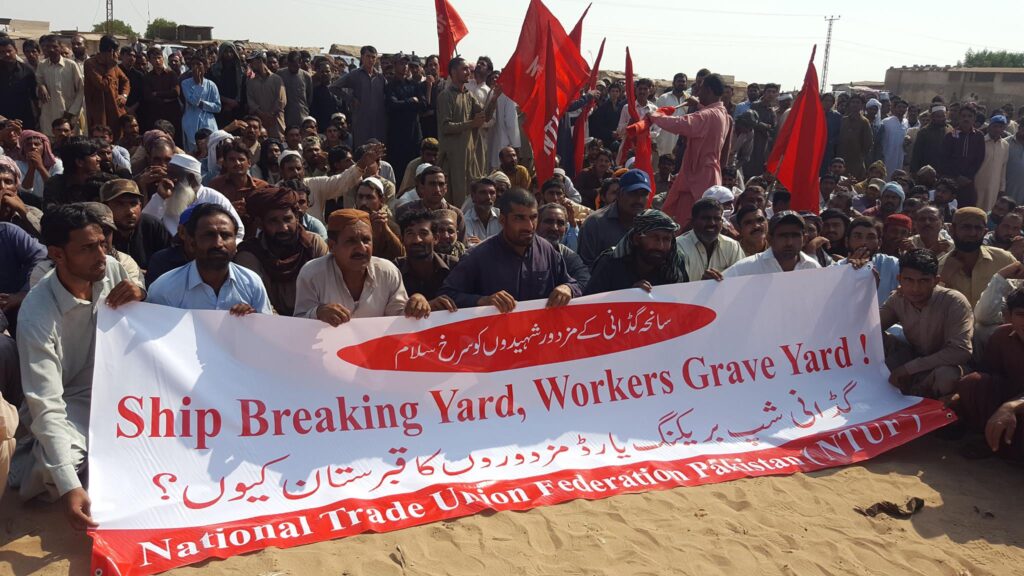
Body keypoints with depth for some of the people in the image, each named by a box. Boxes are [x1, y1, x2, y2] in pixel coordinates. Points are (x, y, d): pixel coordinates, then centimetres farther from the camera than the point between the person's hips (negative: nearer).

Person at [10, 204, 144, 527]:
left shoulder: (112, 270, -11)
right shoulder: (37, 315, -26)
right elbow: (46, 406, -30)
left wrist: (141, 298, -20)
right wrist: (68, 486, -41)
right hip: (67, 404, -5)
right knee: (55, 471, -32)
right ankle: (30, 467, 5)